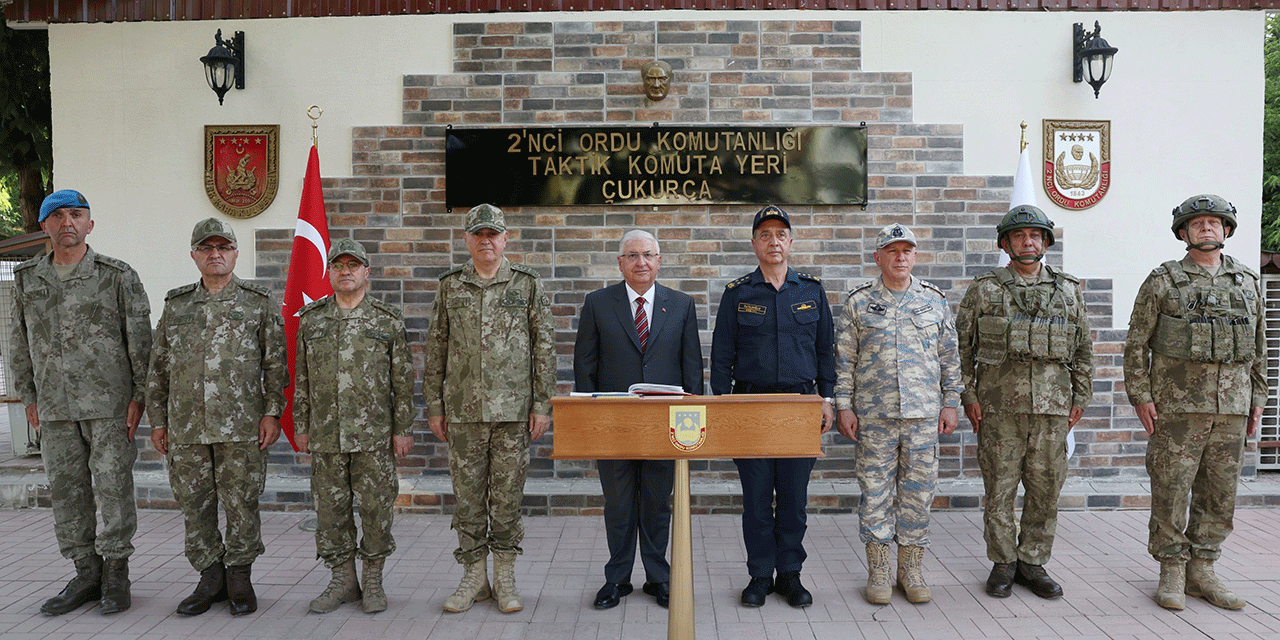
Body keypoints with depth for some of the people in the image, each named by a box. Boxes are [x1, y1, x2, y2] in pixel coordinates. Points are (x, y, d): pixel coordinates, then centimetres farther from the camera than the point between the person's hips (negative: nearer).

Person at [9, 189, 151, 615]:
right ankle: (86, 575, 19)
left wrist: (139, 396, -7)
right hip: (55, 406, 4)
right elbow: (21, 343, 16)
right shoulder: (27, 279, 11)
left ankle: (116, 574, 11)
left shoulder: (118, 276, -1)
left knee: (113, 486, -1)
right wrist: (29, 397, 12)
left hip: (108, 403, -4)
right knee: (67, 491, 8)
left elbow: (140, 340, -3)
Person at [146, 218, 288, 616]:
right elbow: (158, 369, 14)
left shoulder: (260, 304, 4)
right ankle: (211, 579, 21)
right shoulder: (176, 306, 12)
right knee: (194, 505, 7)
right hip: (186, 430, 3)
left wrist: (272, 412, -8)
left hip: (241, 428, -3)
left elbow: (276, 364, 1)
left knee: (241, 504, 1)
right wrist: (157, 421, 10)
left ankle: (239, 578, 15)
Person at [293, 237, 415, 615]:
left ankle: (373, 582, 17)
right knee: (330, 509, 8)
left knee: (376, 507, 2)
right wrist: (300, 427, 8)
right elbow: (301, 379, 12)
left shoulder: (388, 321, 0)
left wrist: (404, 429, -4)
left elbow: (403, 381, 0)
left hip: (374, 437, -2)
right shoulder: (311, 320, 8)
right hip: (326, 438, 3)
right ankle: (343, 582, 21)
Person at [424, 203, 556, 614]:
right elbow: (436, 349, 9)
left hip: (514, 410, -1)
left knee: (508, 495, 4)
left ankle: (505, 578, 17)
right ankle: (474, 576, 19)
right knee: (468, 494, 6)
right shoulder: (450, 286, 7)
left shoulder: (528, 284, 2)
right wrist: (434, 406, 5)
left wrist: (542, 405, -4)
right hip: (463, 410, 2)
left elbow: (544, 347, 1)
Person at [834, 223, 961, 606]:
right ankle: (878, 571, 14)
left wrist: (950, 404, 5)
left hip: (923, 413, 2)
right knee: (875, 490, 3)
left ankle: (912, 569, 19)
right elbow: (844, 359, 3)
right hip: (874, 414, -1)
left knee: (918, 490, 6)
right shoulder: (859, 302, 3)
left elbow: (949, 357, 11)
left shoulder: (934, 300, 8)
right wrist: (844, 406, -2)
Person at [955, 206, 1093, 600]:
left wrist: (1080, 398, 8)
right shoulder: (984, 290, 3)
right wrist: (968, 395, -3)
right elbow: (962, 346, 3)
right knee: (999, 488, 3)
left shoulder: (1068, 291, 11)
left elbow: (1083, 349, 14)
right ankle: (1003, 564, 16)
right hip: (999, 405, -2)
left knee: (1045, 488, 6)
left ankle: (1033, 562, 20)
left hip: (1053, 407, 2)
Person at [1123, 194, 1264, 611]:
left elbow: (1258, 347, 17)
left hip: (1231, 406, 4)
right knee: (1171, 490, -1)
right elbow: (1137, 343, -2)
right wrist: (1140, 396, -9)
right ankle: (1172, 573, 10)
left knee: (1219, 492, 8)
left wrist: (1257, 398, 11)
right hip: (1178, 404, -4)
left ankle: (1201, 572, 19)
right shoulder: (1163, 281, -1)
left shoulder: (1247, 283, 12)